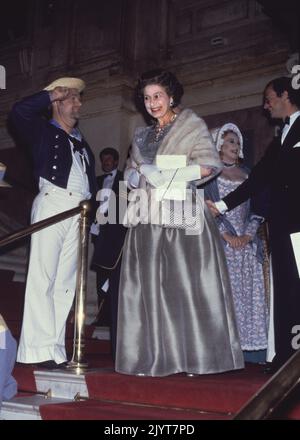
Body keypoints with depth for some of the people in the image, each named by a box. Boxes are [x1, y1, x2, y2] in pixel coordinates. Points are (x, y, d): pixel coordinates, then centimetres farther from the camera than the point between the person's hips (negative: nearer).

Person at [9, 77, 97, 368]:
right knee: (43, 277, -11)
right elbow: (19, 112, -7)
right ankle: (40, 350, -13)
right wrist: (51, 93, 0)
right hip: (52, 204, -6)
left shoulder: (82, 143, 28)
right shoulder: (43, 130, 12)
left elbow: (91, 178, 24)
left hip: (79, 211, 6)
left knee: (65, 282, 1)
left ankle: (55, 349, 2)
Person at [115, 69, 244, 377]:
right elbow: (130, 172, 20)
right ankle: (155, 356, 4)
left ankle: (195, 355, 0)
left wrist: (172, 175, -13)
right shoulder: (142, 135, 23)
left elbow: (211, 164, -5)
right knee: (149, 286, -1)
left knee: (186, 282, -7)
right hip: (148, 219, 5)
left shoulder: (193, 126, 6)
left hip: (182, 216, -5)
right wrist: (141, 175, -3)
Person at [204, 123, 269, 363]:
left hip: (247, 242, 5)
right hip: (220, 241, -4)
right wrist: (227, 235, -14)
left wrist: (247, 235, -5)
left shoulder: (246, 174, 18)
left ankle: (251, 347, 5)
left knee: (250, 292, 1)